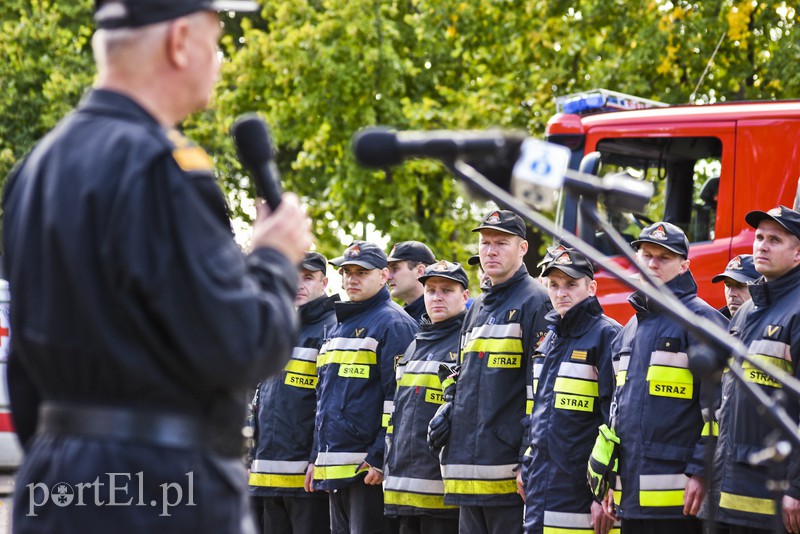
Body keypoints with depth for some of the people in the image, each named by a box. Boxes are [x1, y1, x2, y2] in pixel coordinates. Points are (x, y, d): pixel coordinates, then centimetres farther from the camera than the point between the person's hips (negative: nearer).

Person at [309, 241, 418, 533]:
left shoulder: (392, 323, -6)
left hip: (370, 467, -9)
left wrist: (380, 459, -19)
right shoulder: (340, 326, 21)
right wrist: (317, 457, 20)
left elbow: (398, 396, -14)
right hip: (335, 471, 9)